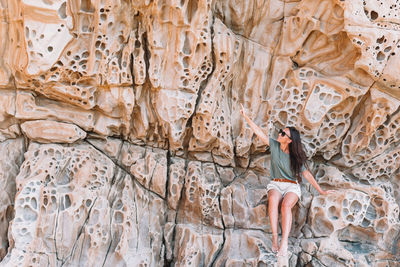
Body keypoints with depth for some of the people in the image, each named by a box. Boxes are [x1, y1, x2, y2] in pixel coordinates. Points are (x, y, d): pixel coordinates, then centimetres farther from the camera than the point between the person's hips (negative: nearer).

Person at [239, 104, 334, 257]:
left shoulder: (296, 156, -1)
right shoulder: (274, 146, 5)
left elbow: (306, 174, 0)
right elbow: (259, 132, 2)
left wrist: (321, 191, -1)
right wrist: (246, 116, -2)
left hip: (292, 186, -1)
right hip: (276, 184, 2)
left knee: (286, 204, -36)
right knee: (273, 200, -36)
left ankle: (284, 243, -43)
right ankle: (275, 238, -38)